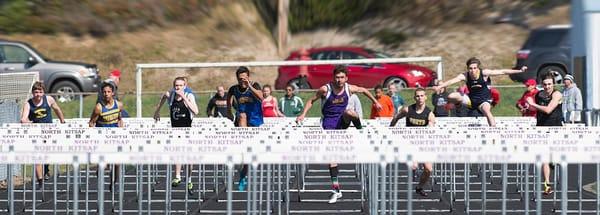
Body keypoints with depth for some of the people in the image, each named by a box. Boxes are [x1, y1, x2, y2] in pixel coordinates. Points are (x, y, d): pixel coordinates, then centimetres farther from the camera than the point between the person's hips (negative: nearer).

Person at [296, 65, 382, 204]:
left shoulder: (350, 89, -7)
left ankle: (361, 131, -6)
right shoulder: (325, 89, -14)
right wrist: (303, 115, -11)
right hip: (329, 123, -1)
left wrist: (375, 102, 20)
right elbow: (311, 100, -1)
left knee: (349, 113, -37)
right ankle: (336, 189, -1)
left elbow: (363, 90, 13)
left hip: (342, 120, 1)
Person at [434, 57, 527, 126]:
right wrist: (439, 86, -42)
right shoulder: (465, 76, -15)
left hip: (484, 100, -2)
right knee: (451, 97, -17)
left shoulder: (484, 73, -17)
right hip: (471, 99, 2)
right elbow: (452, 81, -27)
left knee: (487, 111, -36)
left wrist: (519, 71, -17)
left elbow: (502, 72, -15)